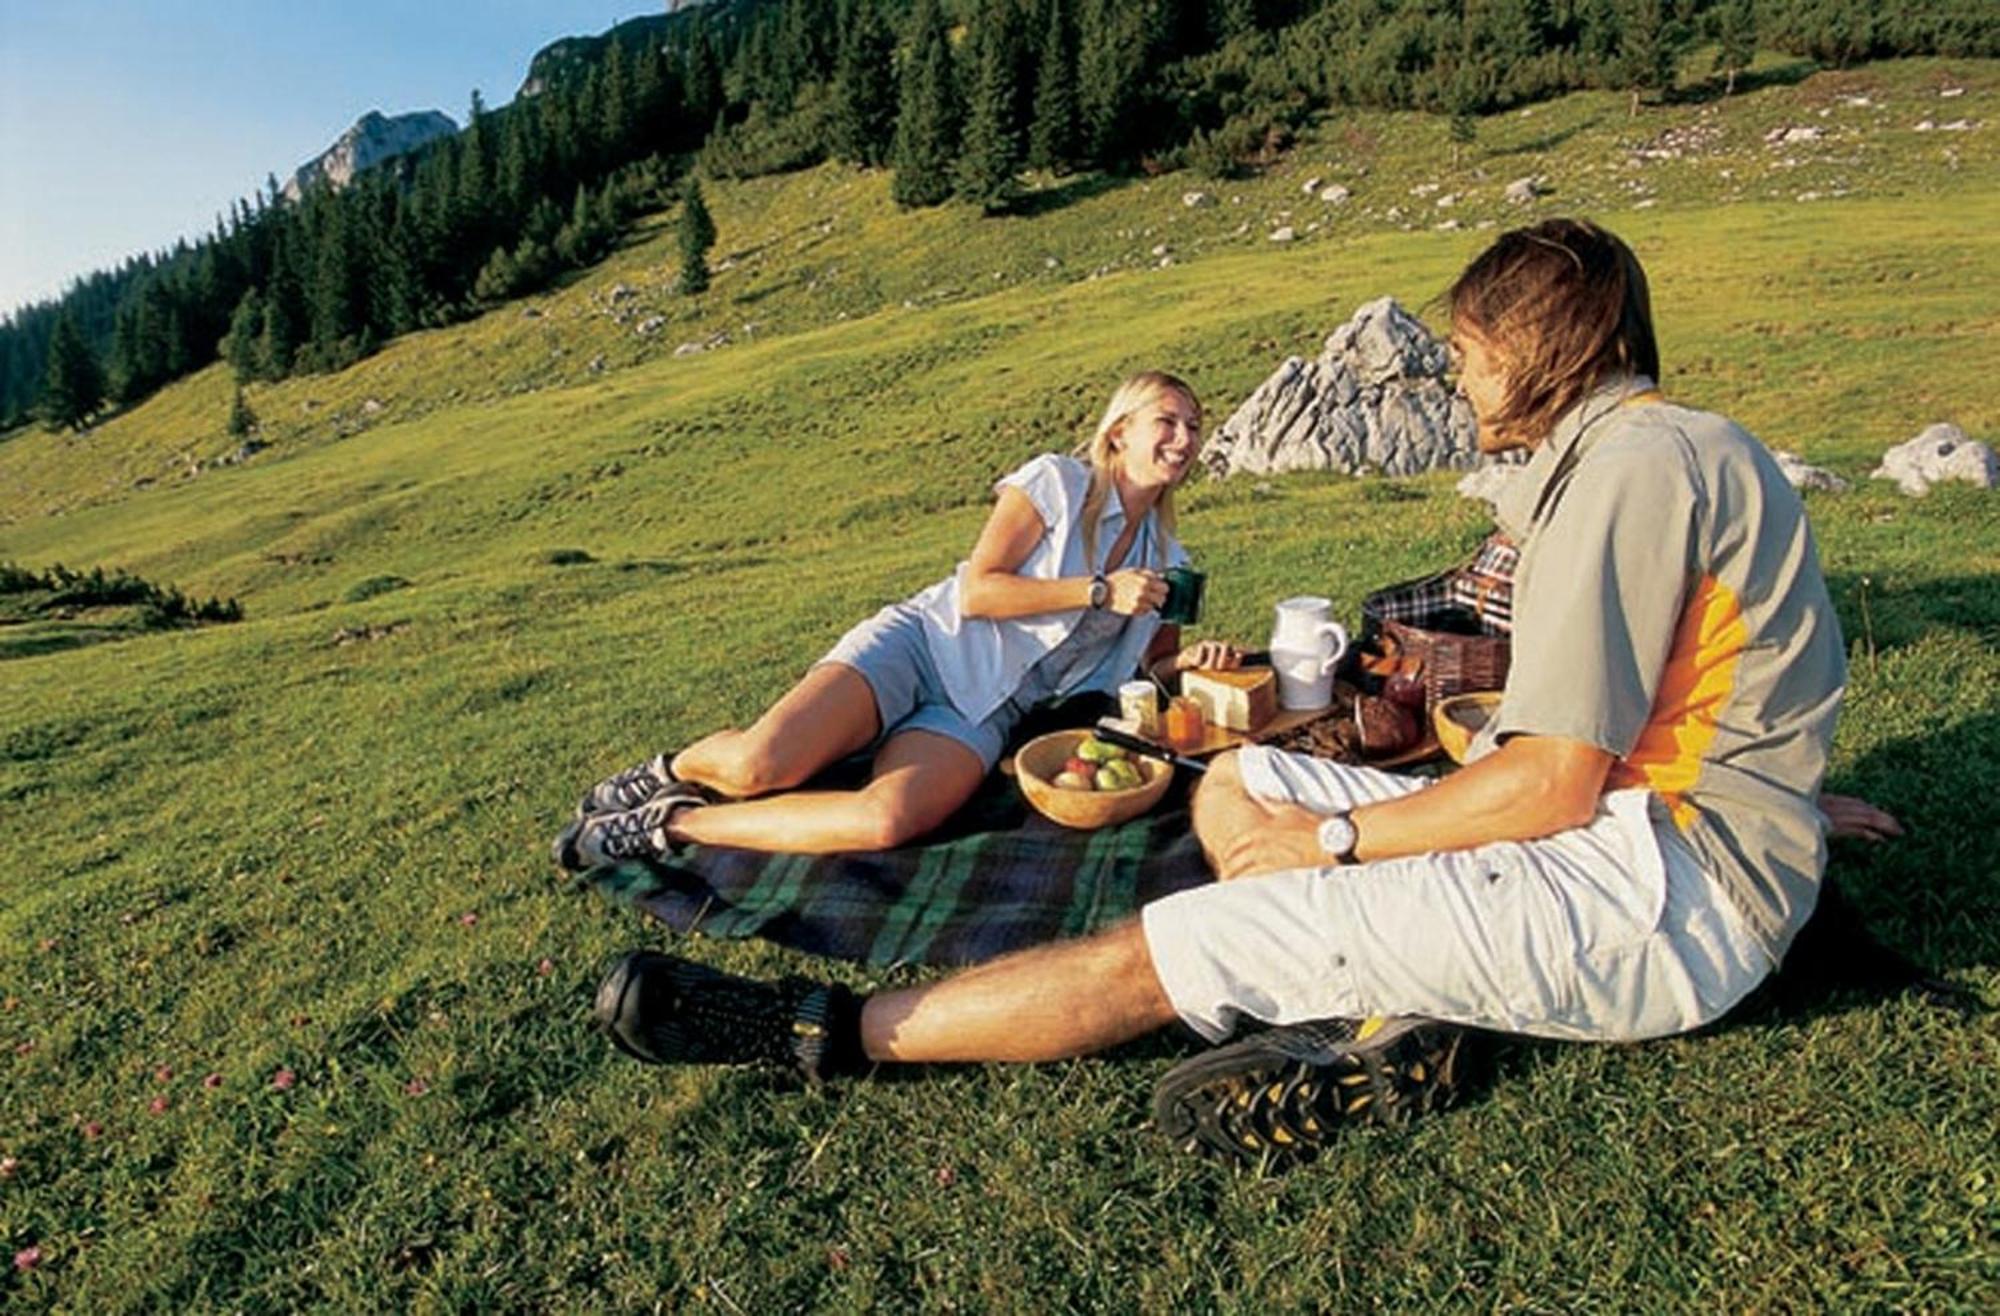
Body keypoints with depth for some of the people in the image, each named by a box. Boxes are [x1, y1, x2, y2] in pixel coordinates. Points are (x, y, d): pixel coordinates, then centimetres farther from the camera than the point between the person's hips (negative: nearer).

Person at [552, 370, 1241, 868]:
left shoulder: (1168, 561, 17)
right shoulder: (1056, 481, 0)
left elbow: (1156, 661, 27)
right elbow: (975, 591, -8)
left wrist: (1194, 659, 5)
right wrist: (1099, 593, -11)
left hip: (984, 715, 3)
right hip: (924, 644, -3)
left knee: (889, 820, -31)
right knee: (759, 765, -28)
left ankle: (674, 823, -10)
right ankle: (675, 770, 11)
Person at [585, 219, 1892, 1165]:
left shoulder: (1634, 464, -18)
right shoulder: (1678, 449, 16)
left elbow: (1554, 784, -21)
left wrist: (1338, 834, -12)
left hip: (1668, 891, -10)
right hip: (1639, 812, 10)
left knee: (1165, 946, -17)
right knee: (1234, 786, 8)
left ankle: (831, 1029, -6)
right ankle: (1387, 1020, -11)